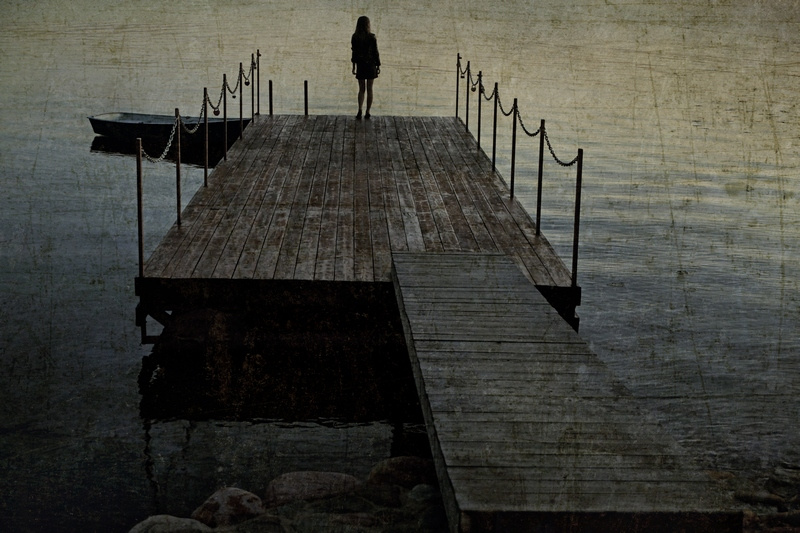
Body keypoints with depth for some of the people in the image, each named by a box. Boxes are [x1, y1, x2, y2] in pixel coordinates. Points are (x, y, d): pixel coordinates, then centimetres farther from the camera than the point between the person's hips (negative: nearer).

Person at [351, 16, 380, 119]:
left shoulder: (355, 38, -5)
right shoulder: (372, 37, -10)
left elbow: (354, 53, 0)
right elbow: (375, 52, -7)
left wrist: (354, 66, 8)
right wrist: (378, 65, 3)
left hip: (360, 65, 1)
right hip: (371, 65, -1)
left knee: (361, 89, 10)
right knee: (369, 89, 7)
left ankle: (360, 110, -8)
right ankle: (367, 113, 8)